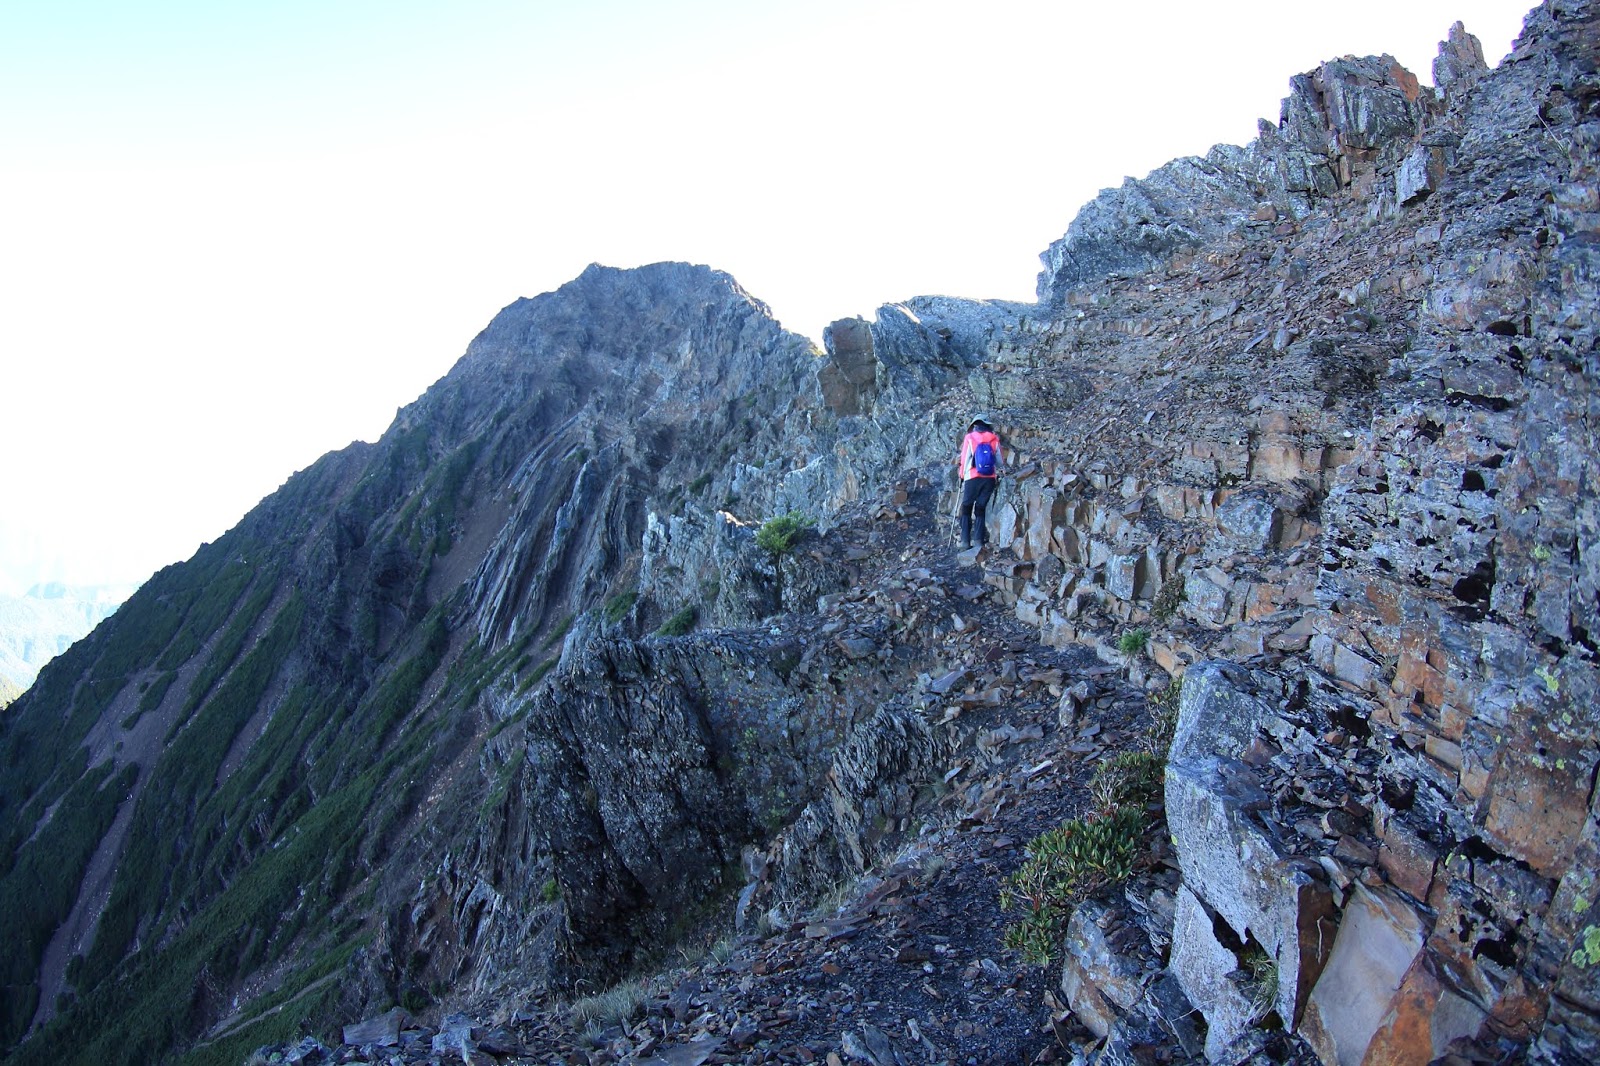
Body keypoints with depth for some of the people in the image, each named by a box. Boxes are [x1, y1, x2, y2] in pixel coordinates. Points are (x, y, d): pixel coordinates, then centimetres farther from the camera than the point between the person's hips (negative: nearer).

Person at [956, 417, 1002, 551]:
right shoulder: (994, 439, 6)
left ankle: (965, 543, -2)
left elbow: (964, 459, -2)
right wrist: (997, 475, 22)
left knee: (966, 509, 6)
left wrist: (962, 475, 10)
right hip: (990, 479, 3)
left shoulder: (969, 438, -1)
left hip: (973, 478, -2)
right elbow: (999, 462, 8)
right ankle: (979, 542, 2)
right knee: (981, 509, 10)